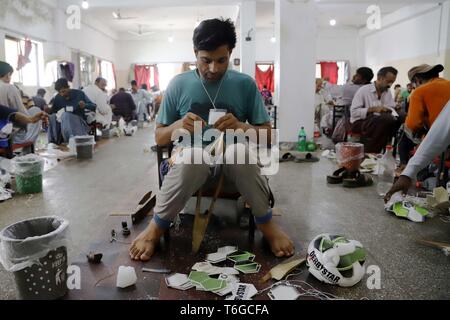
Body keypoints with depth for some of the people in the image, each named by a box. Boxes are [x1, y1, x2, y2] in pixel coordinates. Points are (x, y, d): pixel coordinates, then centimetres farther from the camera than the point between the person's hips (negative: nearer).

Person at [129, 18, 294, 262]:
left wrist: (242, 127, -22)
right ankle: (157, 226, -13)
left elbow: (267, 135, 0)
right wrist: (178, 126, -19)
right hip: (191, 160, 0)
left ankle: (266, 223, -12)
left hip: (234, 159, 1)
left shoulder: (245, 84, 0)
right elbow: (159, 137, 4)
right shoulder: (179, 84, 0)